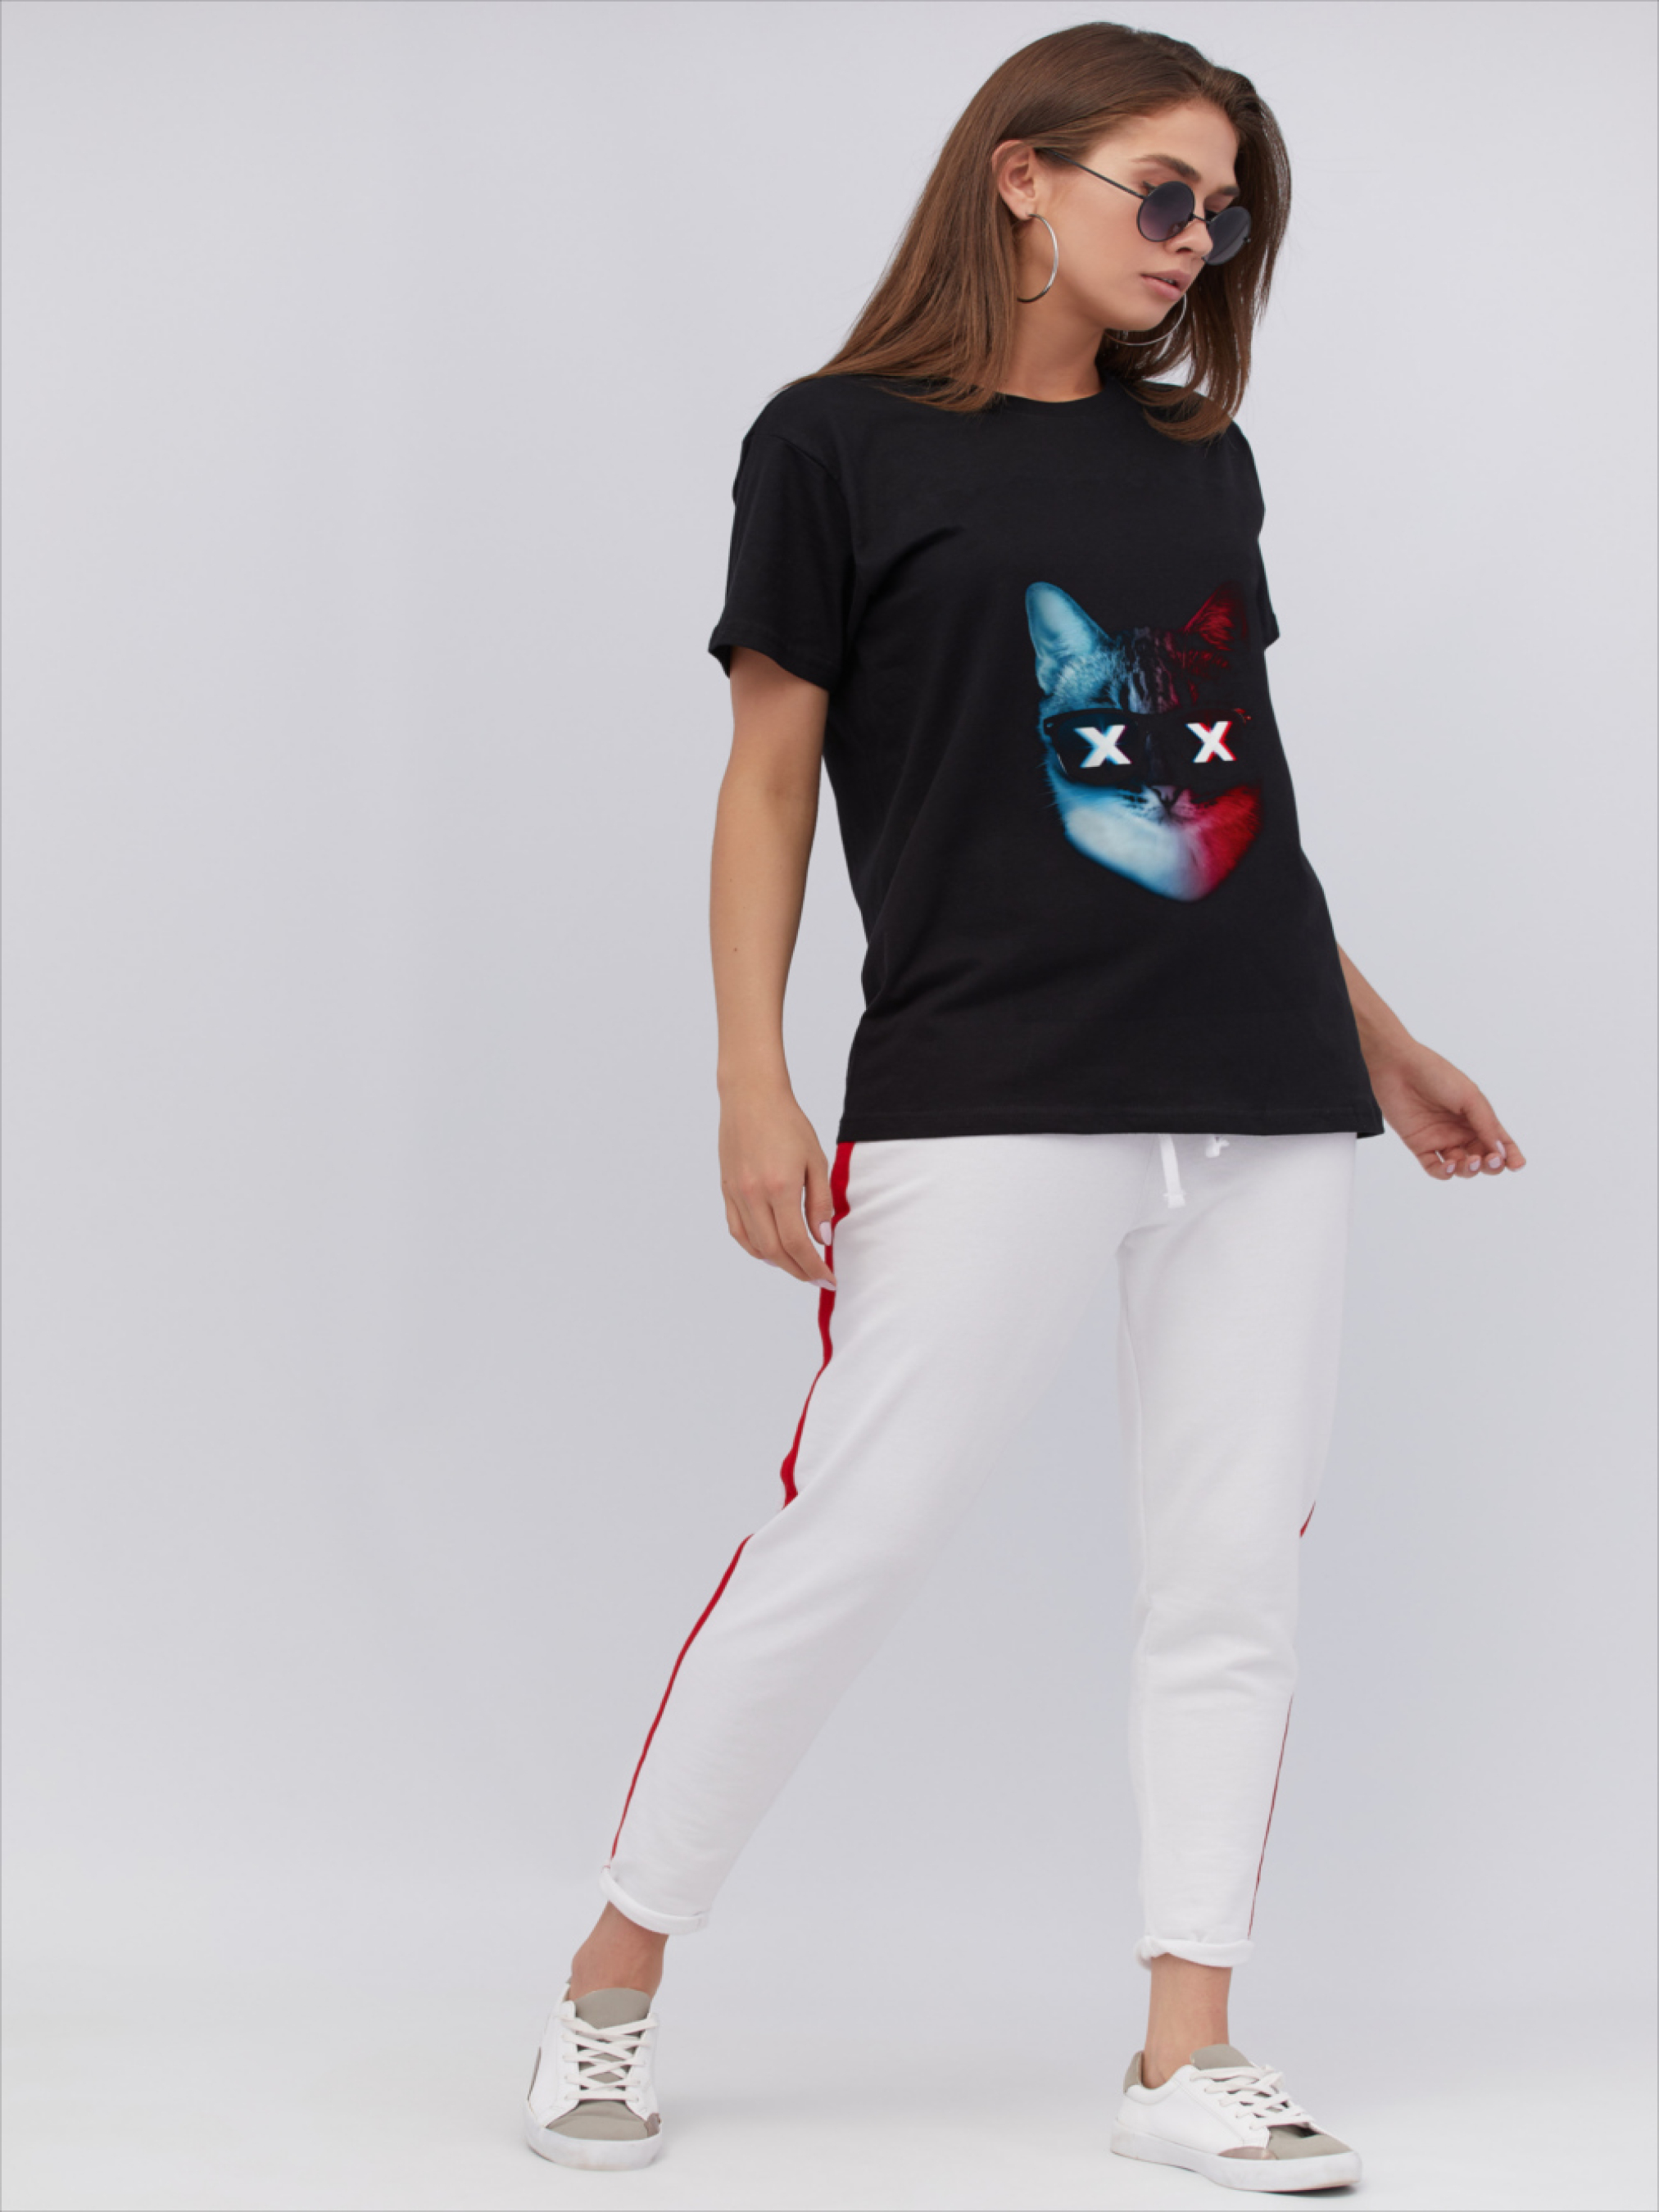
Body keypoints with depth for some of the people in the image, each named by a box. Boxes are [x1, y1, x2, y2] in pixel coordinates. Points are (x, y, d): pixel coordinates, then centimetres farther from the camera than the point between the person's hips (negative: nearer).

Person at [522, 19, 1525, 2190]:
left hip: (1265, 1103, 6)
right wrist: (753, 1086, -8)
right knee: (846, 1541, -5)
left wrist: (1380, 1040, 23)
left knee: (1235, 1574, 4)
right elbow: (770, 776, 0)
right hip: (988, 1094, -5)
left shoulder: (1203, 458, 16)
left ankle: (1188, 2053, 14)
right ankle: (611, 1992, 12)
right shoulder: (846, 443, 1)